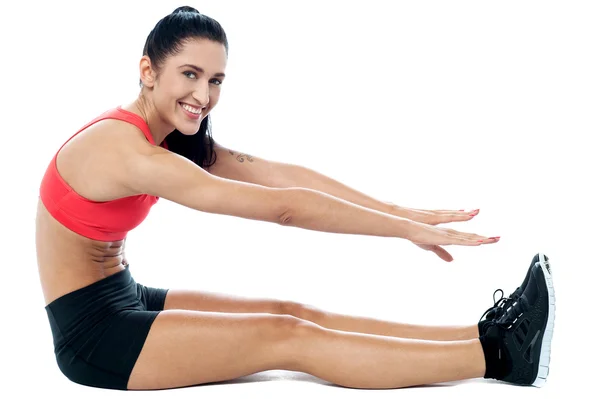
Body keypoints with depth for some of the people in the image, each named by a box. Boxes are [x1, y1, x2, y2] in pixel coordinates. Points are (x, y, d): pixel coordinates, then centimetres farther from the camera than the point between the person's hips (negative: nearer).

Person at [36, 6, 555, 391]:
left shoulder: (175, 139, 3)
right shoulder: (128, 152, -26)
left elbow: (283, 176, -4)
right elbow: (281, 208, -27)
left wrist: (403, 213, -10)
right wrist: (408, 230, -23)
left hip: (123, 298, 8)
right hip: (90, 332, -8)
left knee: (296, 313, -4)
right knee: (290, 337, -15)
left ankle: (484, 334, -6)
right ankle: (502, 356, -15)